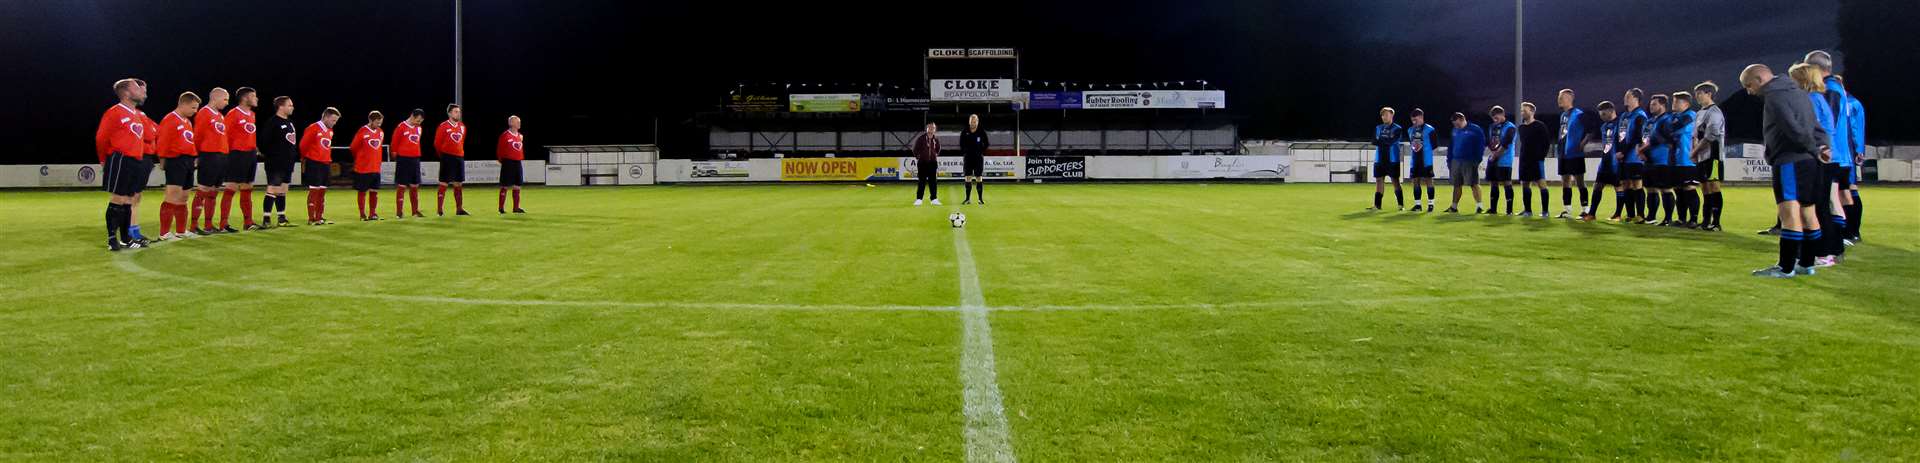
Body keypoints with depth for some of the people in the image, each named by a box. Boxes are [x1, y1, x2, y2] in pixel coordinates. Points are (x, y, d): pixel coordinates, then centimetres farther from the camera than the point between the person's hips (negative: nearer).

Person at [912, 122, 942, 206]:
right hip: (922, 162, -3)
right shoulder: (920, 138, -8)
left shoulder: (936, 139, 2)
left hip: (933, 162, 3)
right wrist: (917, 157, 4)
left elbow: (938, 149, 20)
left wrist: (935, 155, 11)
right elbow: (915, 149, 1)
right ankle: (919, 199, 4)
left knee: (933, 181, 4)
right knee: (922, 181, 0)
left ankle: (934, 199, 8)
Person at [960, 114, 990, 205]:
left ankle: (980, 199, 3)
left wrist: (981, 153, -4)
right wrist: (964, 153, 1)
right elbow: (962, 145, 10)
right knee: (967, 179, 3)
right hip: (968, 158, 2)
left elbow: (986, 144, 4)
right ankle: (968, 198, 8)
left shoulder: (982, 132, -3)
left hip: (978, 158, -2)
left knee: (979, 178, -1)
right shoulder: (964, 133, 1)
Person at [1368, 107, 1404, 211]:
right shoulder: (1378, 128, 14)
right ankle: (1377, 205, 5)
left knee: (1395, 181, -3)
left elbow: (1391, 141, -16)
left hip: (1392, 160, -5)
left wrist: (1380, 140, -5)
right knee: (1379, 181, 3)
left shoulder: (1397, 129, -2)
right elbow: (1374, 142, 2)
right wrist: (1385, 141, -11)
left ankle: (1401, 205, 2)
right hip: (1379, 159, 5)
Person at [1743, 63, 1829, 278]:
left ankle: (1785, 267, -11)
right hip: (1810, 163, 10)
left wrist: (1815, 149, -8)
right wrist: (1823, 146, 4)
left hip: (1790, 162, -10)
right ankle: (1806, 263, 20)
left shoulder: (1774, 97, -10)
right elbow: (1815, 125, 17)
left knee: (1789, 212, -10)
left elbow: (1794, 129, -19)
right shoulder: (1797, 92, 20)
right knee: (1807, 212, 13)